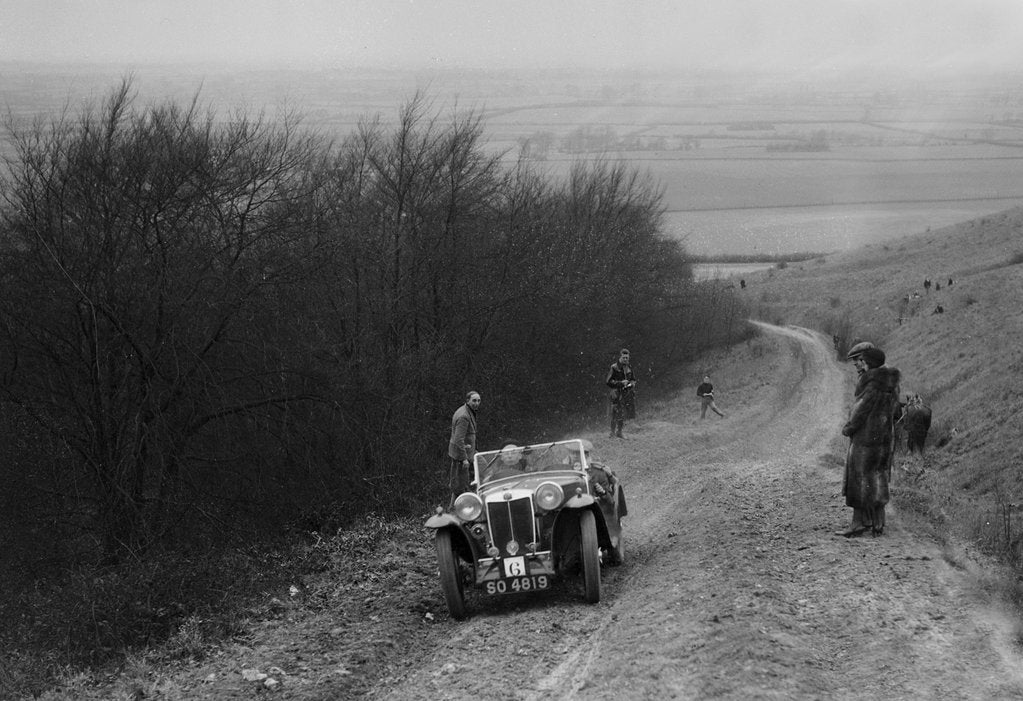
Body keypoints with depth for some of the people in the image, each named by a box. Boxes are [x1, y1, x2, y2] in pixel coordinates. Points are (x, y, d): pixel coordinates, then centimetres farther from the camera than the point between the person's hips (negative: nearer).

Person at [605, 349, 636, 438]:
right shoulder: (614, 367, -9)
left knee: (623, 415, 9)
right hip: (617, 394, -6)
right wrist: (620, 383, -18)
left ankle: (619, 432, 19)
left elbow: (633, 379, 24)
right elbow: (608, 382, -11)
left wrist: (632, 383, 0)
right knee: (615, 414, -8)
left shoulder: (628, 368, 10)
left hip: (626, 393, 6)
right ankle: (612, 433, -1)